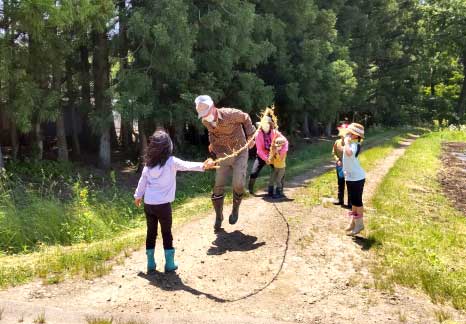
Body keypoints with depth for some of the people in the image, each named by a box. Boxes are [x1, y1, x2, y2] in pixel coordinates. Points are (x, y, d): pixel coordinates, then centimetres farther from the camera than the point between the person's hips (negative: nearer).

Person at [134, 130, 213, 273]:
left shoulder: (149, 163, 5)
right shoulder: (171, 162, -10)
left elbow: (142, 180, 14)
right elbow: (186, 165, -28)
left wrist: (138, 196, 28)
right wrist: (202, 166, -42)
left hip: (148, 204, 4)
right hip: (163, 204, -4)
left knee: (151, 233, 14)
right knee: (166, 233, 10)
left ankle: (151, 263, 19)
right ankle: (169, 263, 13)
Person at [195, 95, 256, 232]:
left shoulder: (230, 114, -24)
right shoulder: (205, 122, -8)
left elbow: (245, 118, -5)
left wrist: (250, 136, -6)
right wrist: (212, 143, 3)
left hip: (239, 153, -4)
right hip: (222, 156, 4)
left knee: (238, 184, -14)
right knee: (218, 186, 1)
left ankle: (235, 210, 15)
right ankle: (218, 217, 18)